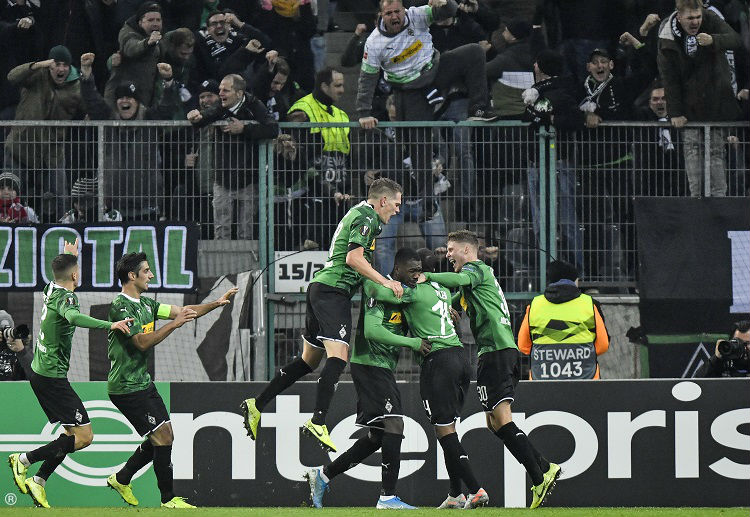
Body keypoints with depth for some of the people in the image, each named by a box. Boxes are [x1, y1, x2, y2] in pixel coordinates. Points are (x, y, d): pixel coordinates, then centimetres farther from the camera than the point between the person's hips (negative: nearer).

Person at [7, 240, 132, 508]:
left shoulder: (51, 290, 8)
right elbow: (73, 317, -43)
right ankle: (24, 460, -7)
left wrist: (69, 256, 48)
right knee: (84, 436, -9)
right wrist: (111, 325, -51)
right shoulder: (65, 298, -19)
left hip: (39, 373, 10)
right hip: (52, 377, -10)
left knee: (73, 434, 13)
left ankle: (38, 481, 11)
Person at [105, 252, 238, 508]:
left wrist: (216, 303, 5)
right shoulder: (120, 307, -17)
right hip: (126, 388, -10)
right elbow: (143, 342, -24)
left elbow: (182, 312, 14)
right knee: (163, 436, -11)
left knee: (164, 436, 11)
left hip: (144, 381, 10)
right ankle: (168, 498, -3)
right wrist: (174, 324, -26)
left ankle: (121, 479, 25)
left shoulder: (146, 303, 12)